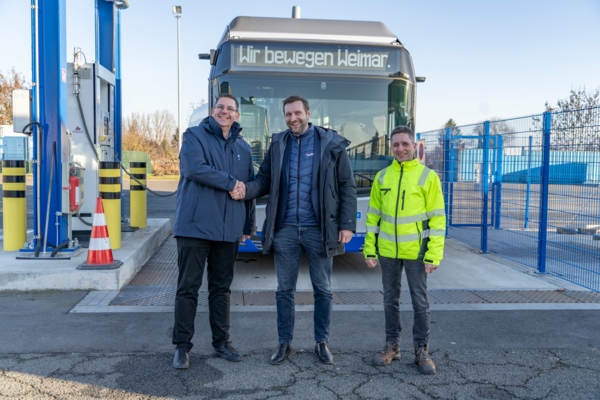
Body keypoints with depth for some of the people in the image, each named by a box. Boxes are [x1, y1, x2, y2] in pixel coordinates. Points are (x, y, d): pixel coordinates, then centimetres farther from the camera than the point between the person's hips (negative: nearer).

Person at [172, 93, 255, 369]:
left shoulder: (243, 148, 16)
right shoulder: (194, 136, 2)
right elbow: (194, 168, -18)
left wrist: (249, 225, 16)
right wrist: (230, 182, -12)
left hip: (229, 230, 5)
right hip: (194, 226, -4)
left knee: (221, 287, 13)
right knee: (188, 287, 1)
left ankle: (221, 342, 23)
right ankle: (181, 346, 12)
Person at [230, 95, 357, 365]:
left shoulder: (330, 144, 0)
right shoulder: (278, 145, 8)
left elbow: (347, 187, 1)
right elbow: (264, 180, 7)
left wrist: (347, 224, -6)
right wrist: (245, 190, -16)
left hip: (319, 230, -2)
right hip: (285, 229, 2)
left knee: (323, 290, 9)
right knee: (285, 290, 9)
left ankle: (322, 342, 25)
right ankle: (284, 343, 23)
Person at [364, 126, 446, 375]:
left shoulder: (428, 176, -4)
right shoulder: (382, 177, 6)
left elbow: (437, 218, -6)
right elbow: (373, 215, 9)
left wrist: (434, 255, -11)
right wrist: (370, 249, 4)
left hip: (415, 251, -3)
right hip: (387, 251, 3)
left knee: (420, 302, 5)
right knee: (390, 300, 13)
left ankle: (422, 350, 19)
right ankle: (392, 346, 26)